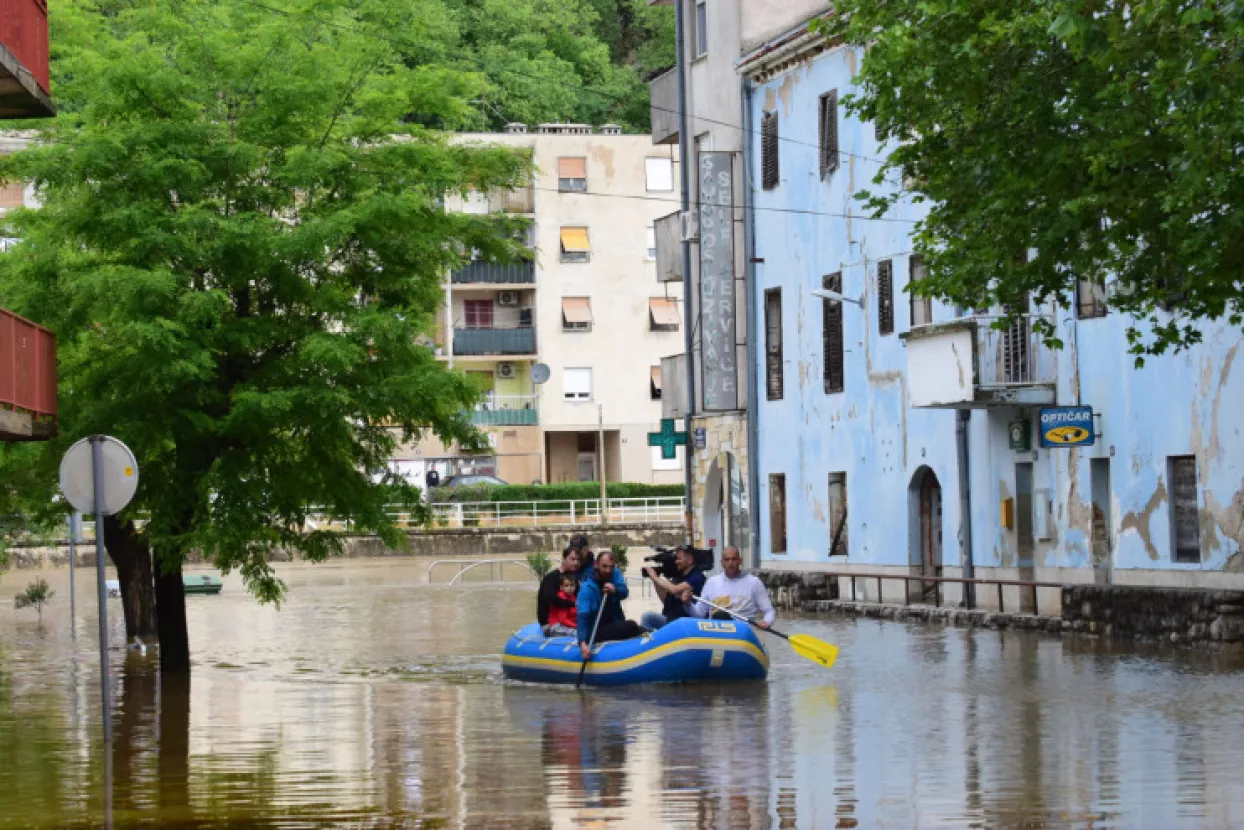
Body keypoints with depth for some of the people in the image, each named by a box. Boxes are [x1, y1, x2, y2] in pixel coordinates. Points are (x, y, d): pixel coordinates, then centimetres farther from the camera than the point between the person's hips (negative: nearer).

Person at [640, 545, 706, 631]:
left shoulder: (697, 576, -8)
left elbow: (675, 590, -20)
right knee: (647, 616, -15)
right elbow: (665, 599, 19)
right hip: (668, 618, 8)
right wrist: (655, 581, 7)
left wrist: (655, 577, -8)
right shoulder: (679, 576, 15)